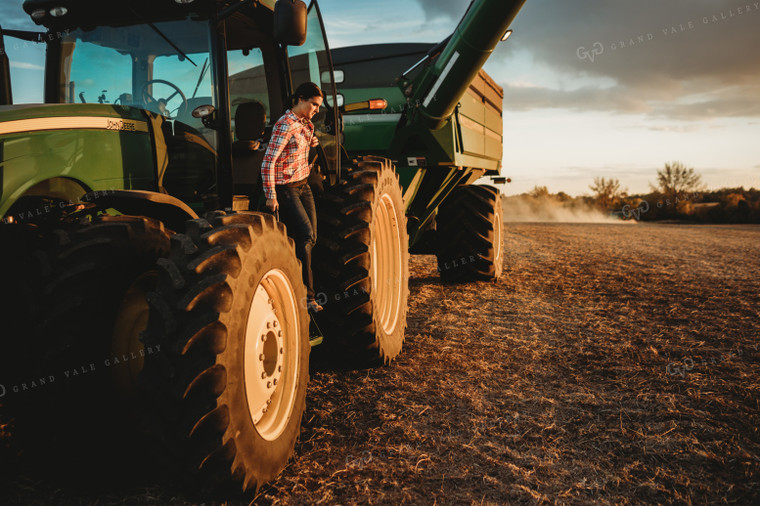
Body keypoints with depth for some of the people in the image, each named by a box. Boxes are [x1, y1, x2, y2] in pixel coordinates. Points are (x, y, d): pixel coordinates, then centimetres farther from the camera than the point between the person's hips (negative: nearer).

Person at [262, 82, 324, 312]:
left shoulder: (303, 123, 9)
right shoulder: (285, 125, -18)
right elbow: (268, 161, -21)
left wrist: (309, 144, 12)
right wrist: (270, 196, -20)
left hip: (303, 185, 9)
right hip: (285, 188, -9)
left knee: (310, 237, 8)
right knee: (304, 235, -13)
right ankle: (306, 295, -5)